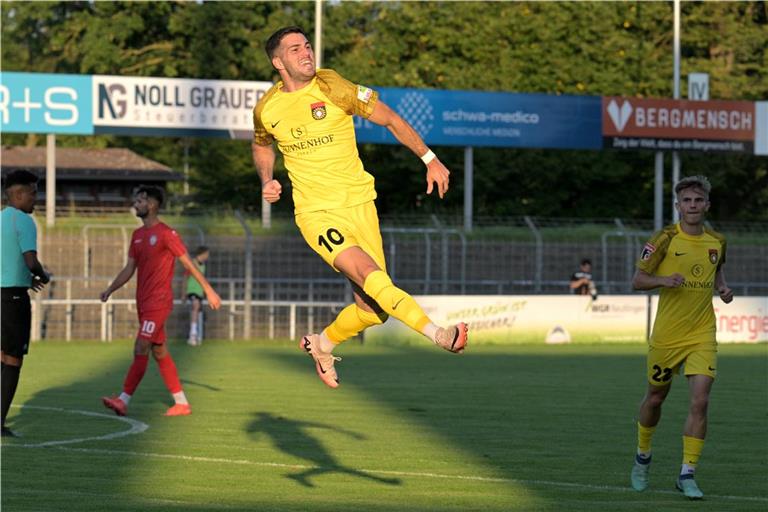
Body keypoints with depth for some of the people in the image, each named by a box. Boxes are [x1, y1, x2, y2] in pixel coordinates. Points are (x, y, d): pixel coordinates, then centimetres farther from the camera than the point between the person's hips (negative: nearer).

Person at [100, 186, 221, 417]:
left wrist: (209, 290, -9)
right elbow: (129, 269, 16)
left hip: (158, 302, -9)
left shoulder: (166, 233, -10)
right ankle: (182, 403, 14)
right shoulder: (137, 235, 14)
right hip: (144, 302, 9)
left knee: (140, 350, -12)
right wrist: (110, 290, 4)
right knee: (159, 352, 9)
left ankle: (123, 400, -14)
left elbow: (188, 263, -9)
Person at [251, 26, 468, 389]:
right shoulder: (266, 110, 1)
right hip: (316, 213, -1)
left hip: (359, 205, 1)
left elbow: (389, 119, 3)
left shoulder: (332, 88, -7)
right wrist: (267, 181, 6)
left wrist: (430, 159, 0)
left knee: (372, 310, -1)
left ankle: (322, 344, 26)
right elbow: (262, 145, 25)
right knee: (371, 276, -27)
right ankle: (438, 334, -27)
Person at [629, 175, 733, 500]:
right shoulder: (665, 239, -10)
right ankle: (643, 458, 39)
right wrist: (664, 280, -25)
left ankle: (687, 475, -5)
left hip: (703, 336, 2)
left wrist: (722, 288, 2)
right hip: (666, 335, -2)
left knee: (699, 402, -13)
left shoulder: (717, 242, 2)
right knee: (655, 398, 13)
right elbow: (637, 280, -6)